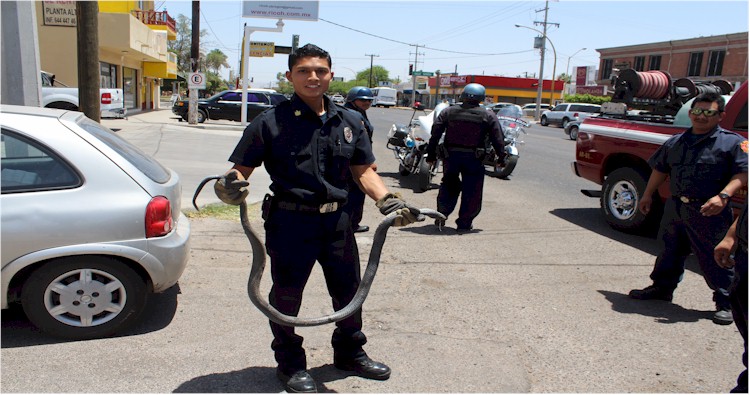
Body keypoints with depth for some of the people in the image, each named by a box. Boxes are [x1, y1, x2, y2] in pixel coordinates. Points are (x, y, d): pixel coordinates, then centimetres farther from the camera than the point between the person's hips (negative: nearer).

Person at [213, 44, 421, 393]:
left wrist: (388, 201, -6)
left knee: (349, 289, 16)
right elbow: (242, 168, -7)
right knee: (286, 294, 9)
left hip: (336, 220, 4)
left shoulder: (349, 122, 6)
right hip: (290, 222, -4)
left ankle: (350, 351, 41)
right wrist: (230, 186, -30)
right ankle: (290, 362, 32)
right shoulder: (270, 122, -6)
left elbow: (364, 170, 9)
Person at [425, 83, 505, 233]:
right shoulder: (488, 116, -1)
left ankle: (441, 215, 12)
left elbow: (435, 134, 1)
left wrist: (431, 155, 5)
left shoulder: (448, 112, 3)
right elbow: (497, 139, -2)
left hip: (451, 156, 2)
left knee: (448, 186, 20)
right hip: (474, 159, -2)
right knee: (471, 192, 8)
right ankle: (464, 223, 11)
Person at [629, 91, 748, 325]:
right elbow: (659, 170, 20)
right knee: (670, 251, 17)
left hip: (709, 212, -5)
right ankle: (662, 288, 33)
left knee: (716, 258, 1)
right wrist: (648, 195, 19)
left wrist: (723, 196, -25)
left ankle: (725, 303, 14)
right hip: (675, 207, 6)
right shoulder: (675, 143, 11)